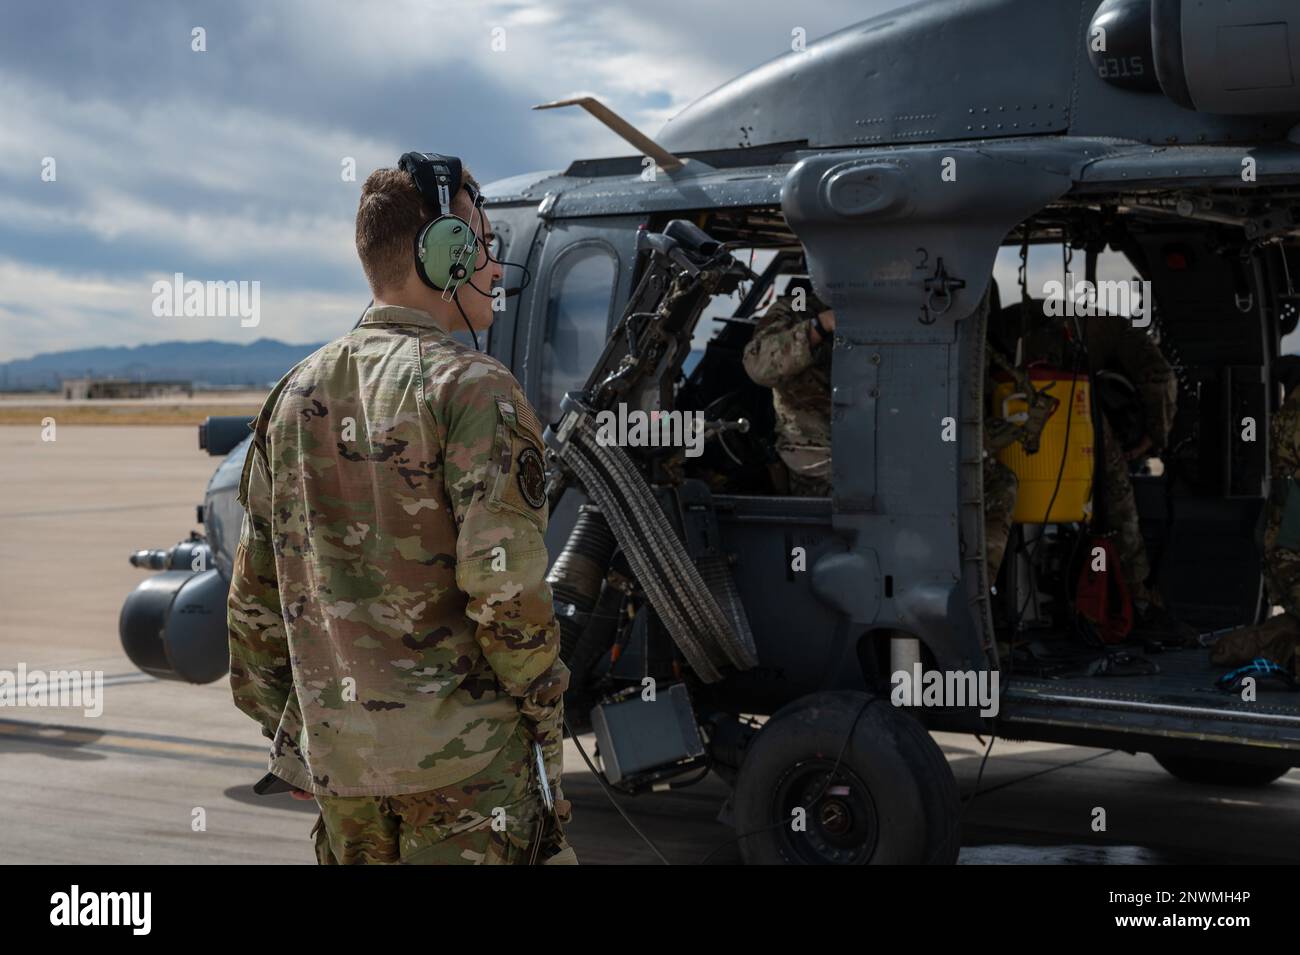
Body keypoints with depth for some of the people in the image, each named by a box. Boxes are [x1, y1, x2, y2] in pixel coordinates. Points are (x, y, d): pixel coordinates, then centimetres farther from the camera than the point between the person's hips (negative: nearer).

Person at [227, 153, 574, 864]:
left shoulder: (297, 394, 8)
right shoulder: (470, 388, -12)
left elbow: (256, 587, 12)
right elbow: (504, 586, -18)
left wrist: (276, 718, 20)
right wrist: (544, 710, -6)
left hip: (334, 748, 6)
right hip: (462, 753, -6)